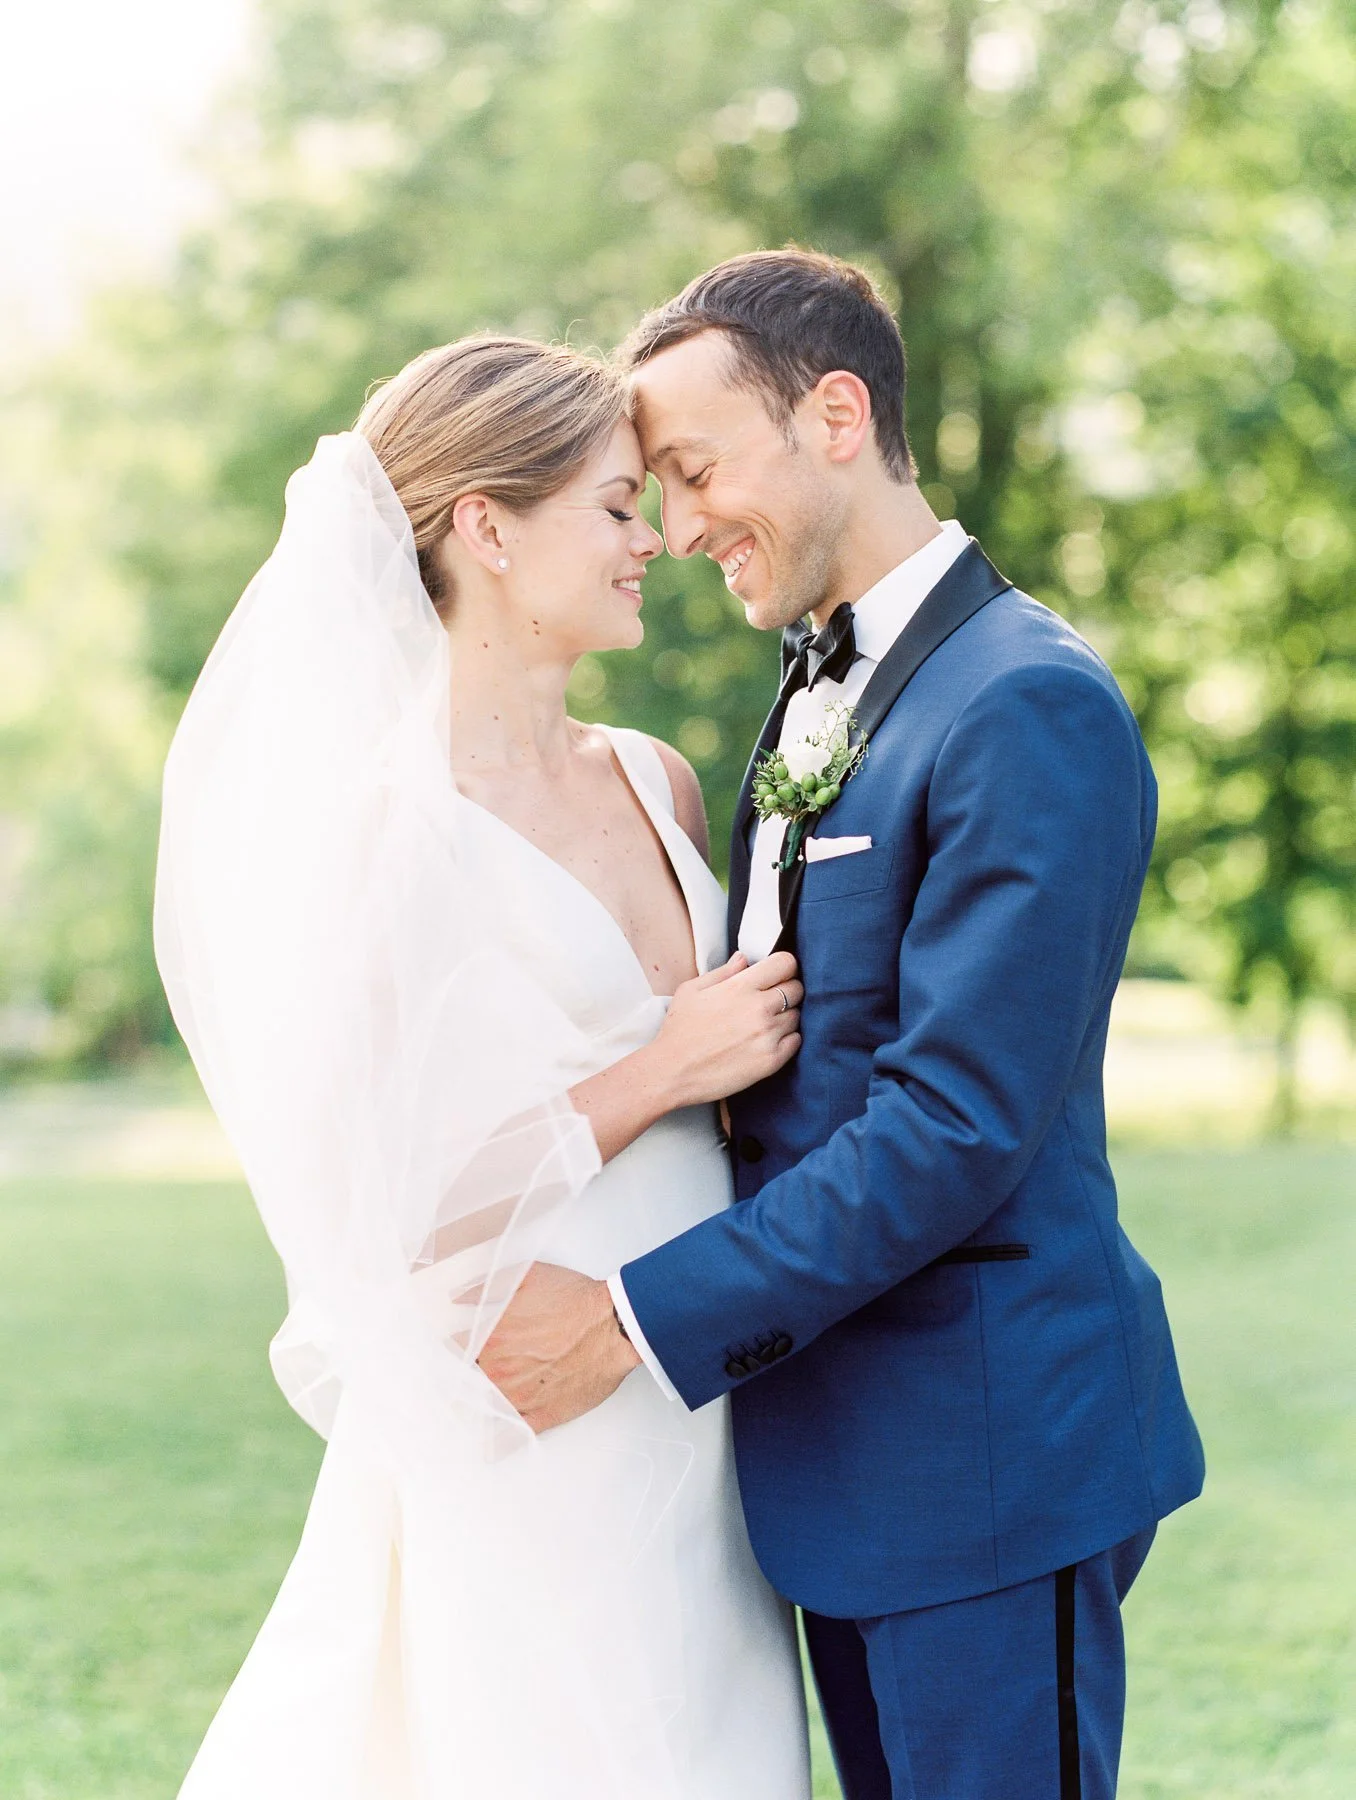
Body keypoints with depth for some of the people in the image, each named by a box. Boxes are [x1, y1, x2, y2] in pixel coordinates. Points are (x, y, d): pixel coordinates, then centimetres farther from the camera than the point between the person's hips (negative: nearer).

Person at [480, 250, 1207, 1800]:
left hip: (980, 1455, -9)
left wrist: (641, 1320, -21)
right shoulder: (816, 696, 14)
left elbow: (957, 1123, -23)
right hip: (837, 1443, 9)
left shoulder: (1030, 709, -17)